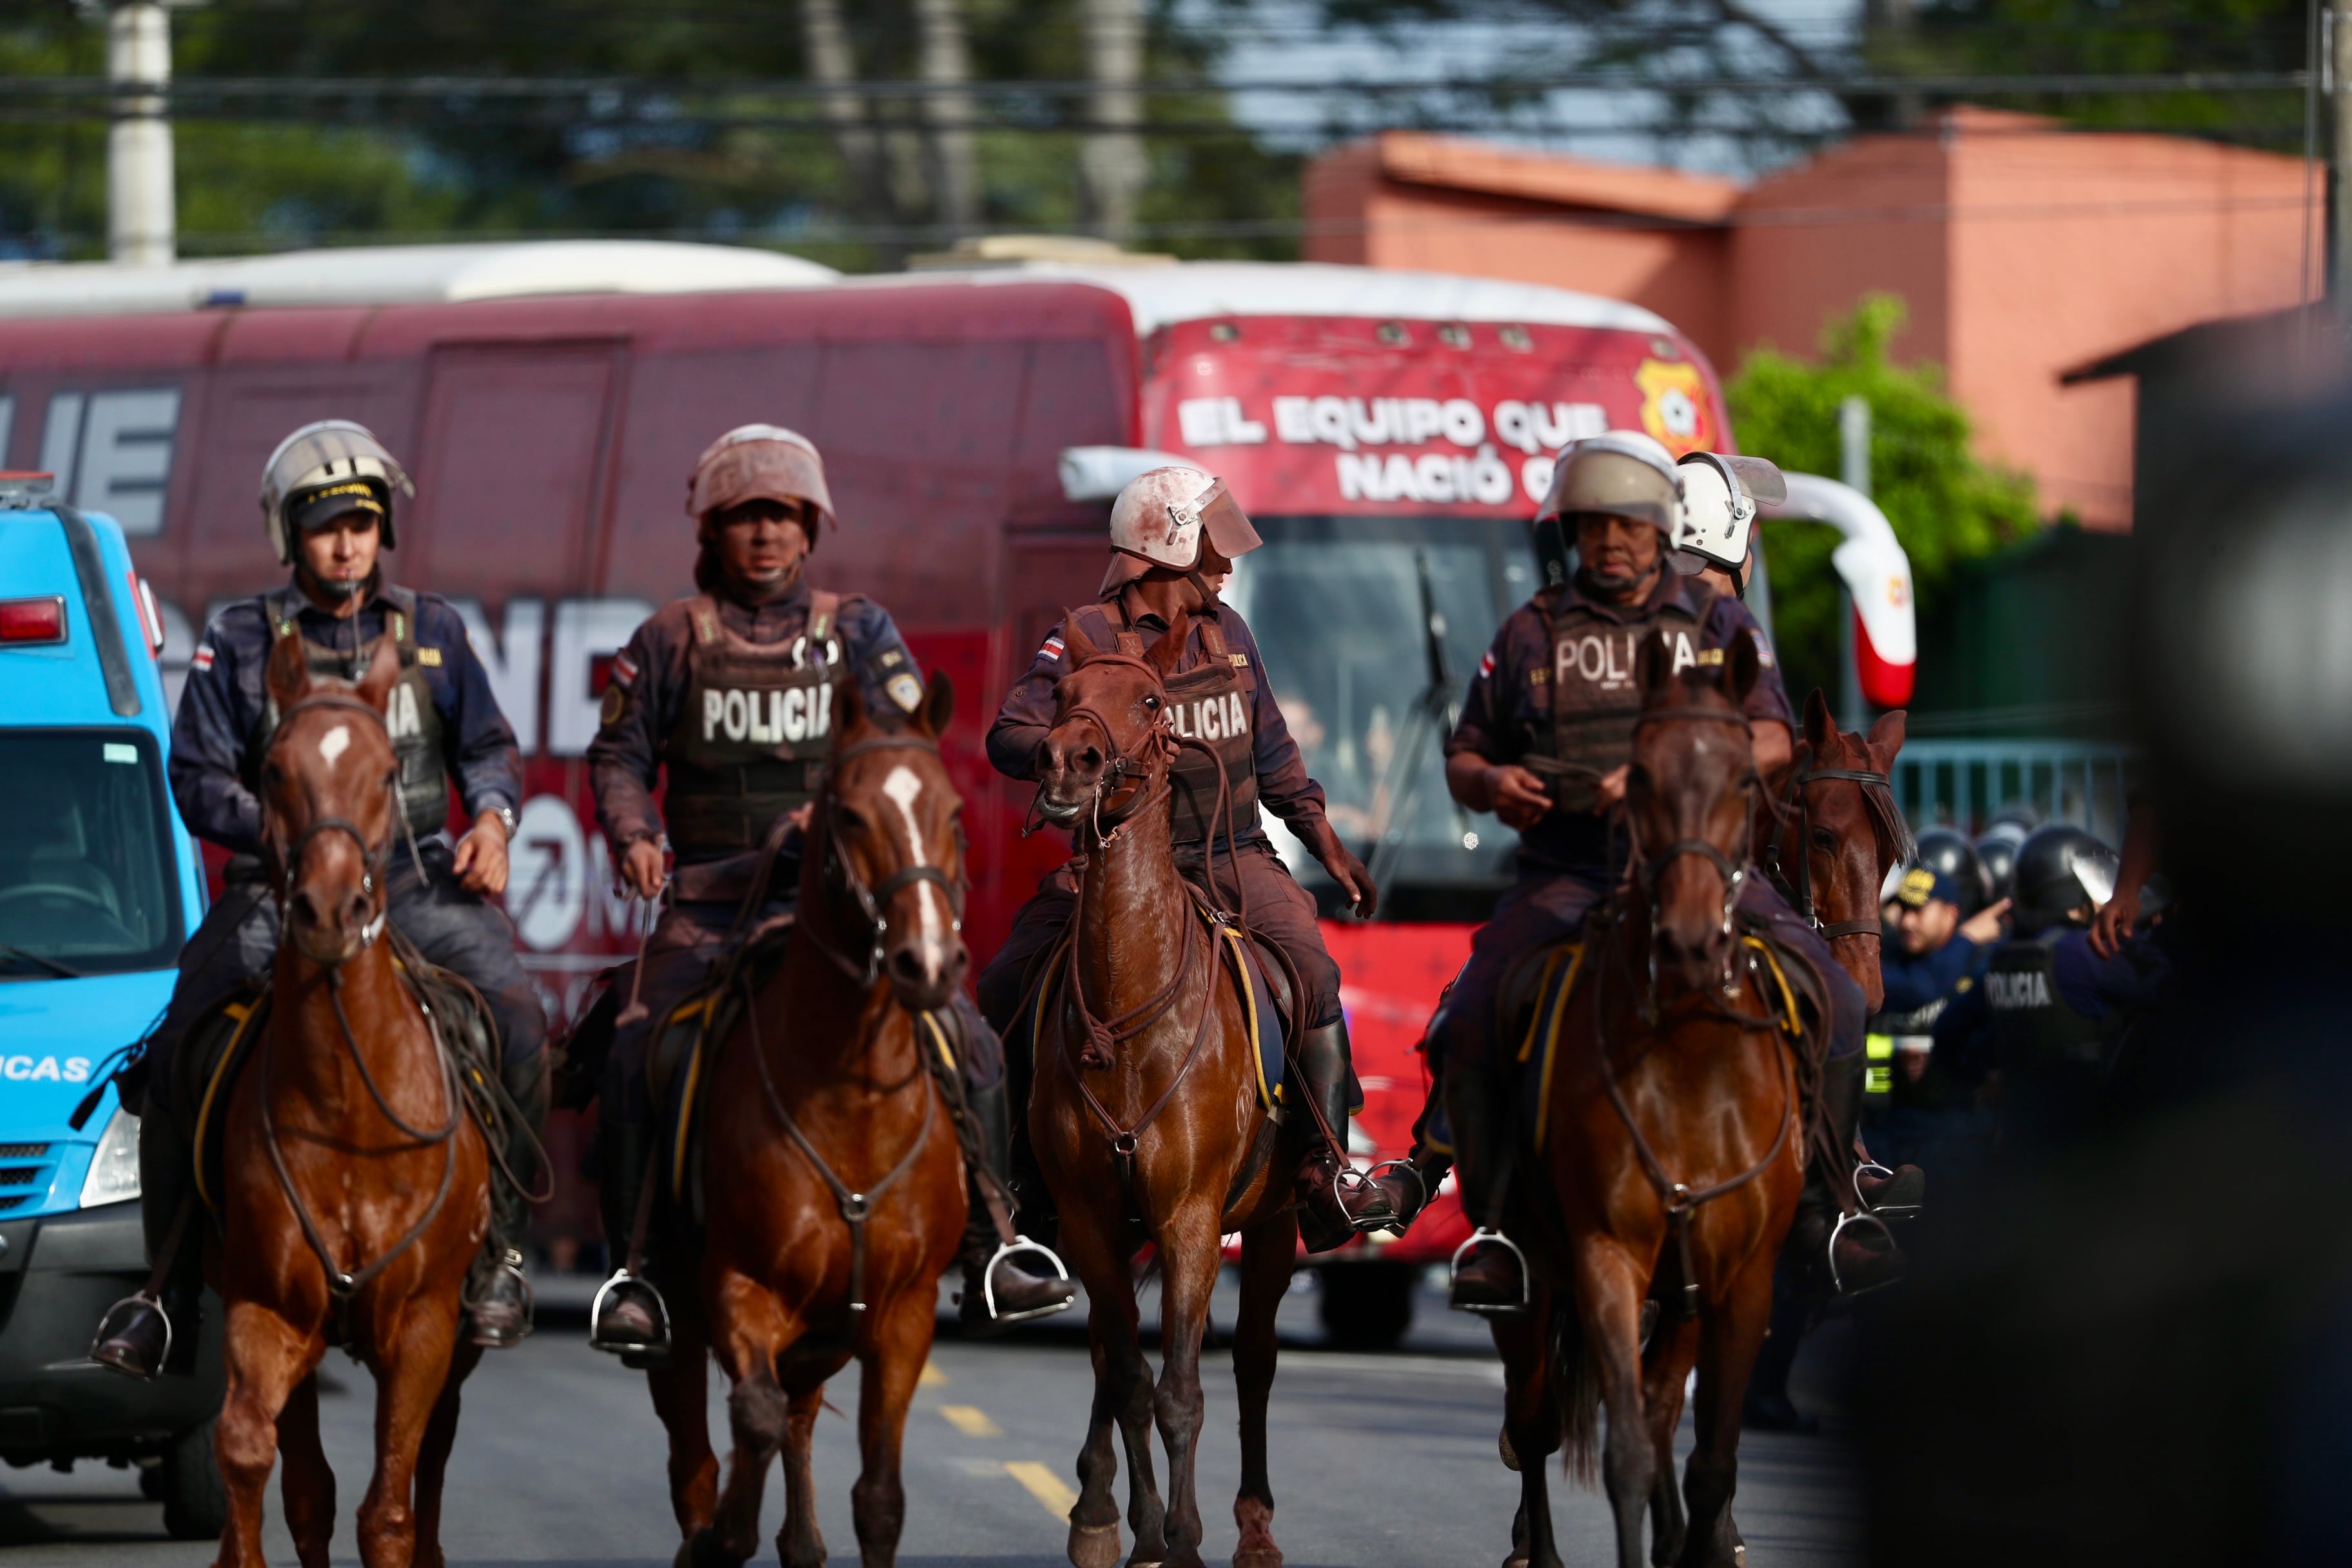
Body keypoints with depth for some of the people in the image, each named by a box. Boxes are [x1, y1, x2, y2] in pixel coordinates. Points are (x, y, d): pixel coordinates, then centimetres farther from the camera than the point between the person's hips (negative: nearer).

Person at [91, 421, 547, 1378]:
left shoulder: (430, 632, 12)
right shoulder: (241, 643, 6)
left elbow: (488, 748, 18)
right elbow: (199, 779, 3)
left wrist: (492, 818, -5)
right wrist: (281, 833, -15)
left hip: (415, 879, 1)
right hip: (279, 887, -1)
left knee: (515, 1013, -25)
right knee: (176, 1053, -19)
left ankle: (500, 1254, -11)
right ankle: (168, 1289, -6)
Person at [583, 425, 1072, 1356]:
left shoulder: (857, 631, 11)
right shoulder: (672, 640, 9)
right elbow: (621, 754, 9)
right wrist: (634, 836, -10)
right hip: (708, 899, -1)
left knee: (968, 1048, -11)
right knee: (636, 1059, -23)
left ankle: (987, 1260, -1)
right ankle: (634, 1279, -15)